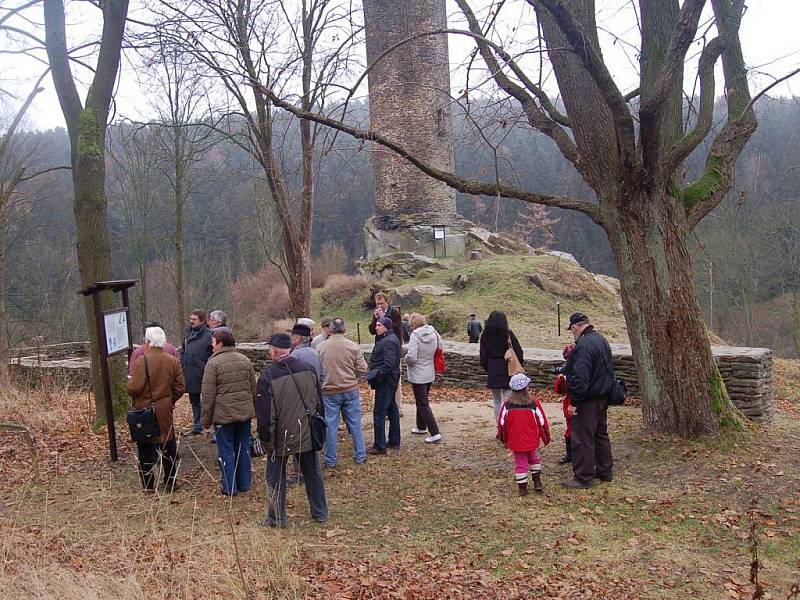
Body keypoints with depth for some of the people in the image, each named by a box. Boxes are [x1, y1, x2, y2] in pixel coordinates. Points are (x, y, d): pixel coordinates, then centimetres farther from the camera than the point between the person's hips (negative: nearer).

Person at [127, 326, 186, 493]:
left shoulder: (141, 362, -15)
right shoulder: (173, 361, 0)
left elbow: (134, 388, -19)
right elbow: (180, 388, 1)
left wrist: (129, 383, 2)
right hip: (165, 411, 4)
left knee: (146, 449, 7)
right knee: (168, 446, 15)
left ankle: (148, 486, 13)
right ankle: (171, 483, 23)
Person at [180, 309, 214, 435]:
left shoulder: (209, 334, -10)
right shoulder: (187, 334, 12)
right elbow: (182, 352, 21)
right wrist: (182, 367, 12)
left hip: (203, 375, -7)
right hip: (190, 375, 7)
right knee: (194, 401, 17)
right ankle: (197, 427, 28)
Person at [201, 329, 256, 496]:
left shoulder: (213, 363, -11)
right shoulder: (245, 360, 6)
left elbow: (208, 394, -11)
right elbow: (253, 388, 11)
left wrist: (205, 418, -4)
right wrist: (253, 409, 21)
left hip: (224, 414, -5)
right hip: (245, 413, 5)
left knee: (226, 451, 6)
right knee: (243, 449, 15)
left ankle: (229, 488, 13)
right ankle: (244, 484, 23)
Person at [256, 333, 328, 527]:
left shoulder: (267, 376, -17)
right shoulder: (308, 369, -2)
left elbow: (264, 413, -14)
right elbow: (319, 402, 8)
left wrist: (266, 438, -3)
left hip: (281, 437, -4)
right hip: (308, 434, 4)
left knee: (276, 477, 12)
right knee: (313, 473, 17)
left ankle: (277, 518, 19)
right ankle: (320, 513, 26)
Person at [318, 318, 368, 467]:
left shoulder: (321, 347, -5)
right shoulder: (353, 346, -6)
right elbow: (362, 370, -5)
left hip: (329, 391, 0)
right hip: (350, 390, 0)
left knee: (330, 425, 7)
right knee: (355, 423, 12)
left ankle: (330, 460, 15)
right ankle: (360, 456, 21)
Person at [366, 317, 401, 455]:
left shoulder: (388, 341, -19)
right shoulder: (391, 338, 14)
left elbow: (389, 364, -27)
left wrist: (378, 378, -20)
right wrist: (375, 376, 13)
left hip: (385, 382, -11)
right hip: (391, 381, 11)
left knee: (379, 413, -5)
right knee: (392, 410, 17)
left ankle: (379, 446, 0)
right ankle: (394, 442, 27)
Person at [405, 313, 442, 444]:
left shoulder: (415, 335, -20)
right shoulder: (434, 333, -2)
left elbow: (411, 357, -25)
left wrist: (406, 359, -4)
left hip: (418, 375, -7)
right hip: (430, 374, 7)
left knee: (423, 405, -1)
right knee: (421, 401, 24)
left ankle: (435, 434, -4)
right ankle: (421, 427, 38)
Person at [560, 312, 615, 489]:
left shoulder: (584, 345, -22)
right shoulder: (602, 340, 10)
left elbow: (580, 377, -27)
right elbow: (609, 370, 20)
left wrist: (574, 401, -21)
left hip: (587, 402, -10)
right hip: (603, 398, 10)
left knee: (582, 439, -1)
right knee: (601, 435, 20)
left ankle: (584, 478, 6)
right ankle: (605, 471, 31)